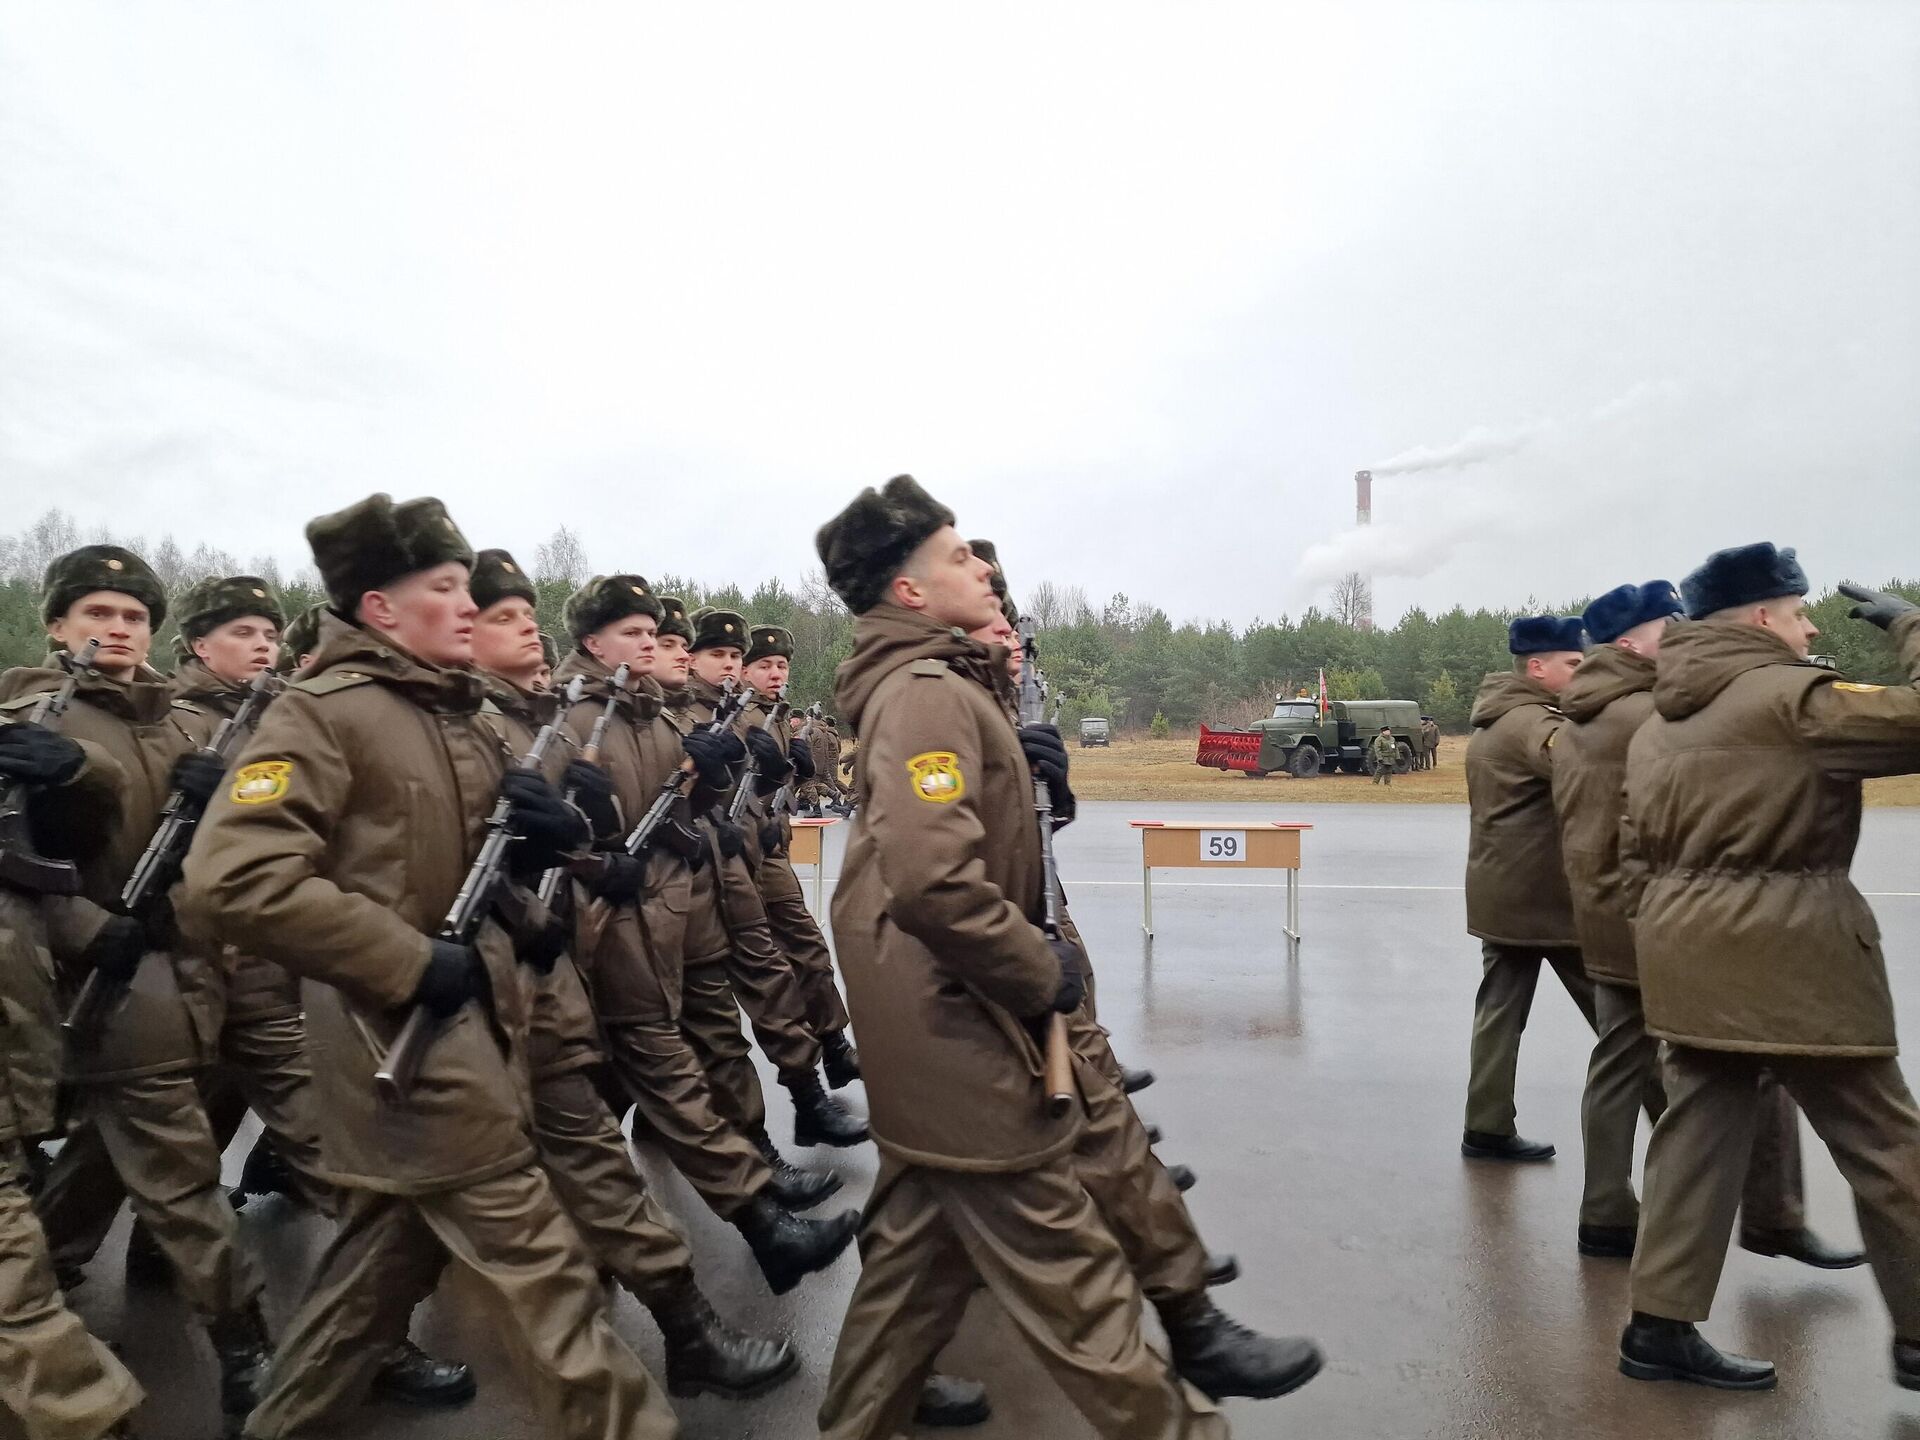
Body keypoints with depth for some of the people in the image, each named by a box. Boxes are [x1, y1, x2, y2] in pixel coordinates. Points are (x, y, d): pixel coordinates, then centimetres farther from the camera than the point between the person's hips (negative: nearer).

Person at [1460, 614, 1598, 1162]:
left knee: (1500, 1010, 8)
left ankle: (1487, 1127, 11)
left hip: (1501, 894, 9)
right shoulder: (1529, 720, -17)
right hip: (1546, 895, -9)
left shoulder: (1492, 722, 17)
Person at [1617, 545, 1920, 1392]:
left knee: (1698, 1135, 11)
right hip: (1788, 953, -7)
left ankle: (1661, 1325, 15)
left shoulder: (1659, 722, 12)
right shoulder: (1789, 695, -12)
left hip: (1688, 954, 8)